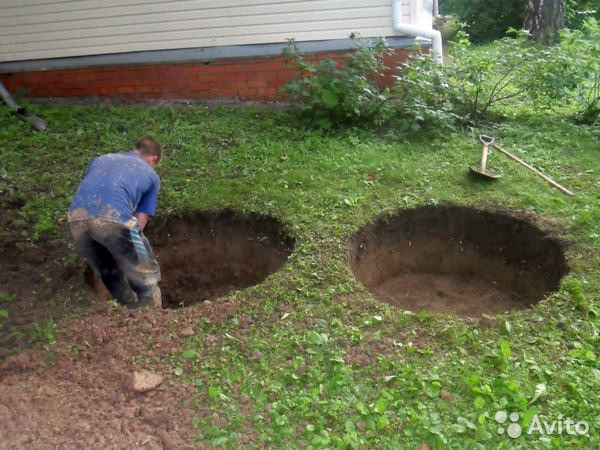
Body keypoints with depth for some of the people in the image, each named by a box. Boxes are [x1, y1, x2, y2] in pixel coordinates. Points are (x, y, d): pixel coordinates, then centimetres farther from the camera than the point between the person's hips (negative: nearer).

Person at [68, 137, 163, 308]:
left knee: (110, 276, 27)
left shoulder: (101, 159, 36)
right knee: (146, 279, 14)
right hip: (113, 217, -5)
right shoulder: (151, 175, 26)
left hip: (77, 216, 5)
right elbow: (140, 221, 17)